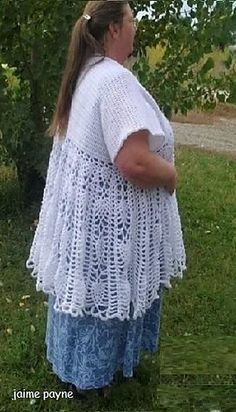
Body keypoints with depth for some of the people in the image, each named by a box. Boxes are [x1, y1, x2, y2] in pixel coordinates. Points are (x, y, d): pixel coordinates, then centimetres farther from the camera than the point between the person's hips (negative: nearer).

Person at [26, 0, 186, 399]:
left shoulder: (86, 75, 8)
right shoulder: (116, 79, -23)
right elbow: (134, 163, -33)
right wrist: (171, 174, -12)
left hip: (85, 201, 9)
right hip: (107, 216, -9)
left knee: (84, 285, 22)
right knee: (102, 291, 9)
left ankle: (76, 360, 42)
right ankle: (90, 374, 30)